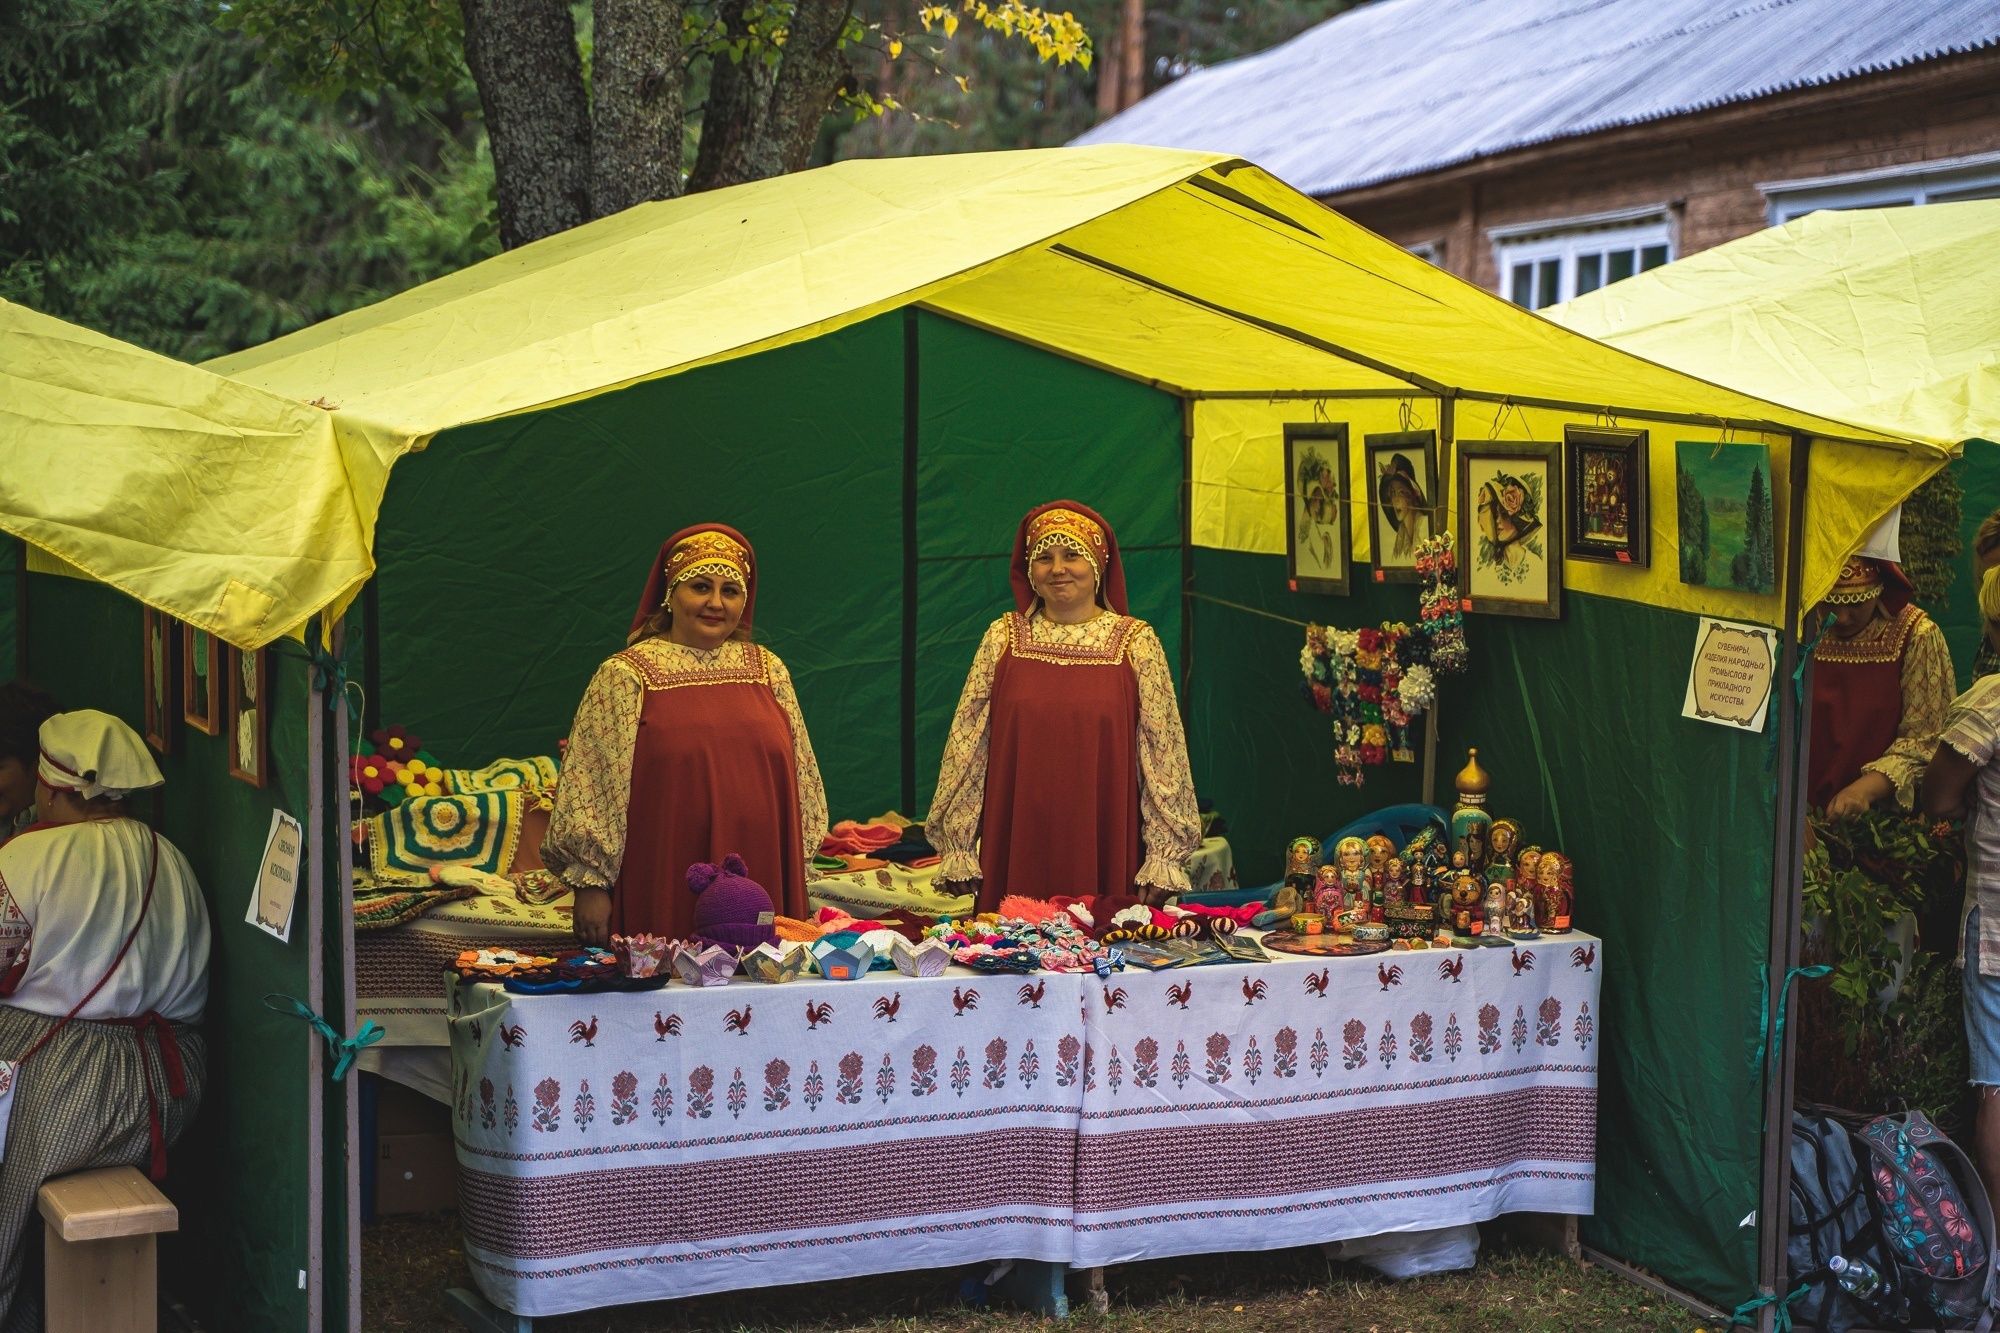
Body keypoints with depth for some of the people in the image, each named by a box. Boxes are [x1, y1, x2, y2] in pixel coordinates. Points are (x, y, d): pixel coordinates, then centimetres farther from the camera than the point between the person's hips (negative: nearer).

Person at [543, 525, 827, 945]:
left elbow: (799, 778, 17)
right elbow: (591, 786, -3)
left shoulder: (768, 671, 12)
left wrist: (796, 875, 15)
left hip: (761, 878, 3)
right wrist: (591, 886, -7)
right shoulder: (625, 675, 0)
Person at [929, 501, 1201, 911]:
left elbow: (1162, 749, 0)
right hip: (1017, 851, 1)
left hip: (1105, 851, -1)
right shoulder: (1003, 638, 6)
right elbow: (966, 743, 5)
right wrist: (957, 846, 1)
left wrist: (1165, 855, -4)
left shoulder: (1136, 642, 2)